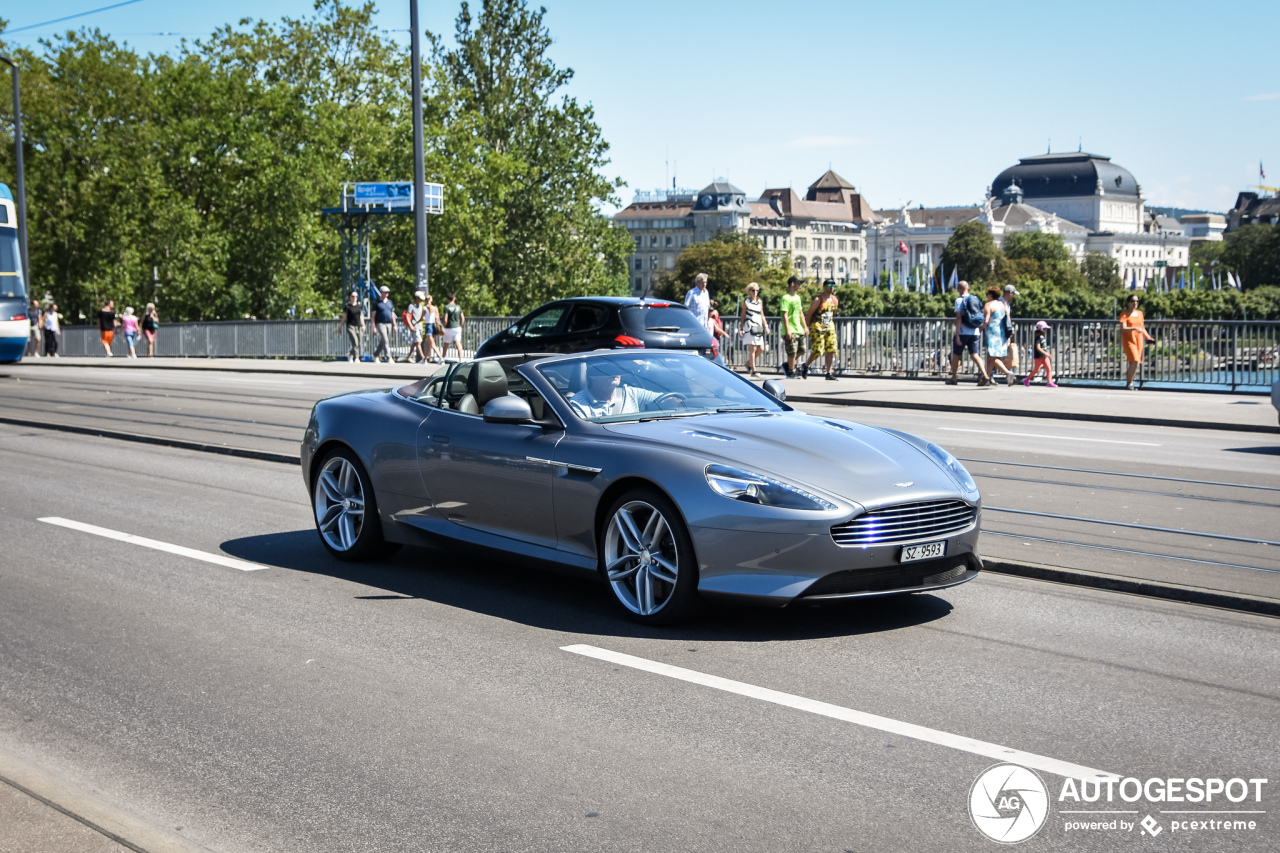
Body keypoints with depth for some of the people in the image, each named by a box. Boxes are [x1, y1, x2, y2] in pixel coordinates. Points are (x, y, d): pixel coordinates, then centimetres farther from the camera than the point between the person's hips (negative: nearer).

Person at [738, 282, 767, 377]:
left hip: (758, 327, 5)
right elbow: (742, 316, 5)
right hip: (749, 327, -5)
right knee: (752, 348, -9)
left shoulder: (760, 301, 16)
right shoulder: (746, 301, 5)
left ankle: (748, 363, 19)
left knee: (761, 348, -2)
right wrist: (741, 329, -1)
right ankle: (753, 371, -8)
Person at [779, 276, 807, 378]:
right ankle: (791, 372, 3)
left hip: (799, 330, 8)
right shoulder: (786, 298, -10)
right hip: (791, 331, -8)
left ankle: (788, 365, 26)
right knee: (792, 352, -6)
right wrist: (787, 330, -21)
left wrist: (805, 327, 19)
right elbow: (785, 315, -15)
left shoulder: (797, 297, 17)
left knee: (801, 351, 10)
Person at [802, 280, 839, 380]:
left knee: (831, 350, -2)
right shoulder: (818, 300, -11)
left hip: (829, 327, 6)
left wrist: (831, 325, 17)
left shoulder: (835, 300, 9)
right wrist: (808, 328, -6)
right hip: (817, 327, -6)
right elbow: (809, 314, -8)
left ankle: (829, 373, 3)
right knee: (818, 351, -10)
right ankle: (805, 366, 14)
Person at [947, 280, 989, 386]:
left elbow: (958, 318, -15)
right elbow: (980, 317, 15)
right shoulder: (975, 299, 10)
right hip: (974, 332, 5)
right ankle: (985, 376, -18)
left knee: (956, 355, 10)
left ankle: (953, 378, 19)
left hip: (963, 332, -5)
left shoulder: (959, 300, -8)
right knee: (974, 354, 1)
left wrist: (957, 335, -18)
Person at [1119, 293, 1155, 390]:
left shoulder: (1140, 313, 15)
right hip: (1128, 340, -6)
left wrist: (1148, 338, 11)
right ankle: (1129, 383, -8)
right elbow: (1123, 328, -14)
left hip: (1139, 340, 6)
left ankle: (1129, 383, 13)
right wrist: (1135, 328, -28)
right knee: (1135, 361, -19)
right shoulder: (1124, 314, -3)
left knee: (1134, 362, 3)